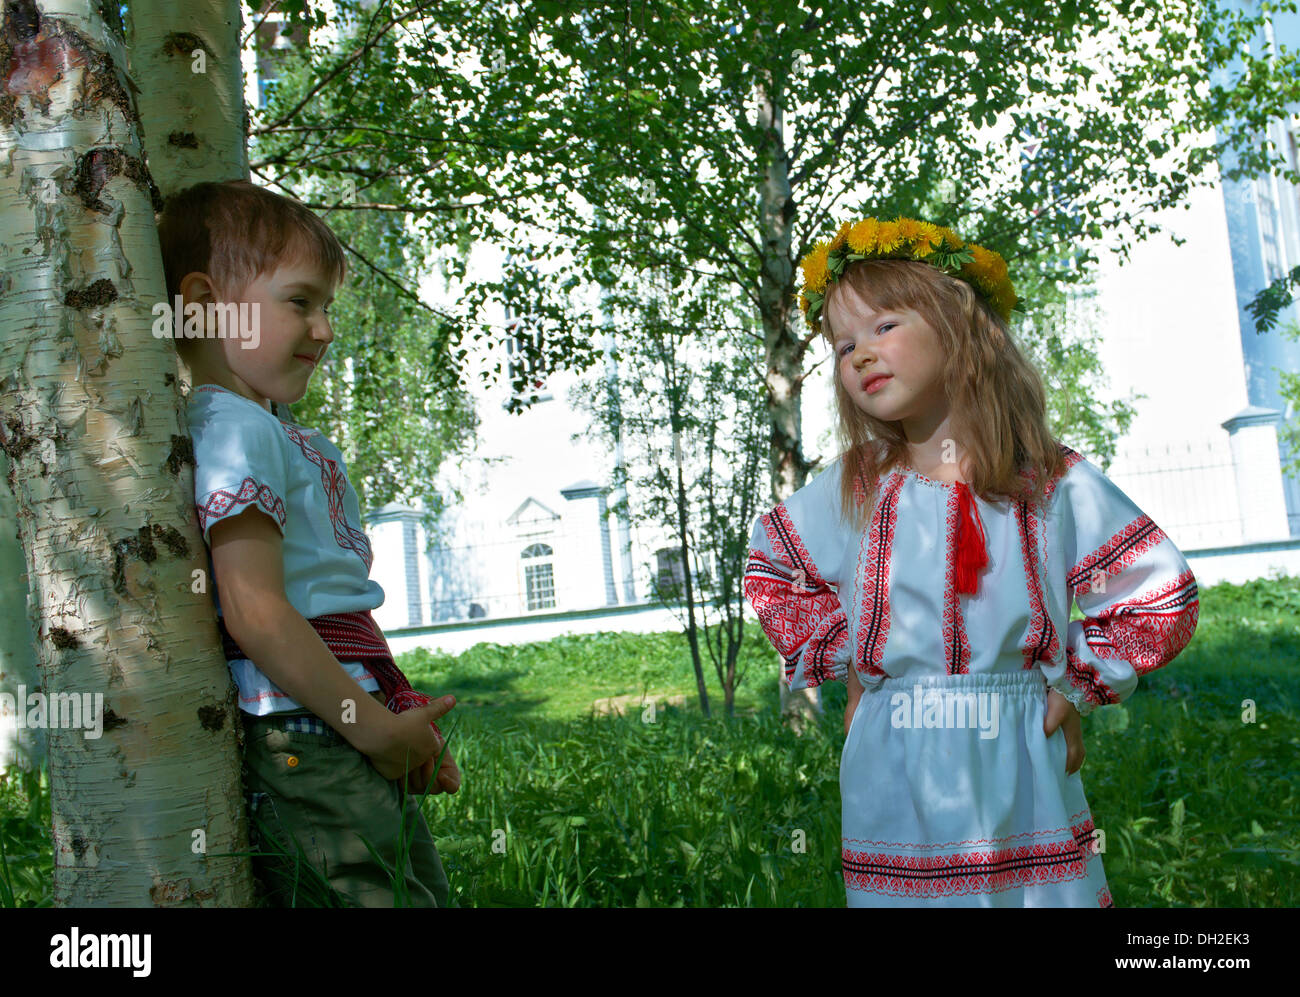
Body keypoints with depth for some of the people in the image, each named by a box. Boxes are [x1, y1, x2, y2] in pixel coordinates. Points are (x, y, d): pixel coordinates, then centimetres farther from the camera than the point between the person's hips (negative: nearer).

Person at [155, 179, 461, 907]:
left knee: (430, 893, 14)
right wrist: (376, 727, -15)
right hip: (308, 748, -10)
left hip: (363, 745, 10)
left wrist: (410, 723, 14)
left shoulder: (295, 444, 19)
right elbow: (255, 612, -20)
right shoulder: (231, 429, -11)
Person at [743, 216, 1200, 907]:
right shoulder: (852, 488, -1)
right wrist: (842, 666, 7)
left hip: (1022, 766, 0)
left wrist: (1078, 687, 0)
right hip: (894, 778, 1)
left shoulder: (1052, 482, -5)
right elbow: (769, 571, 14)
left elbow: (1165, 594, 3)